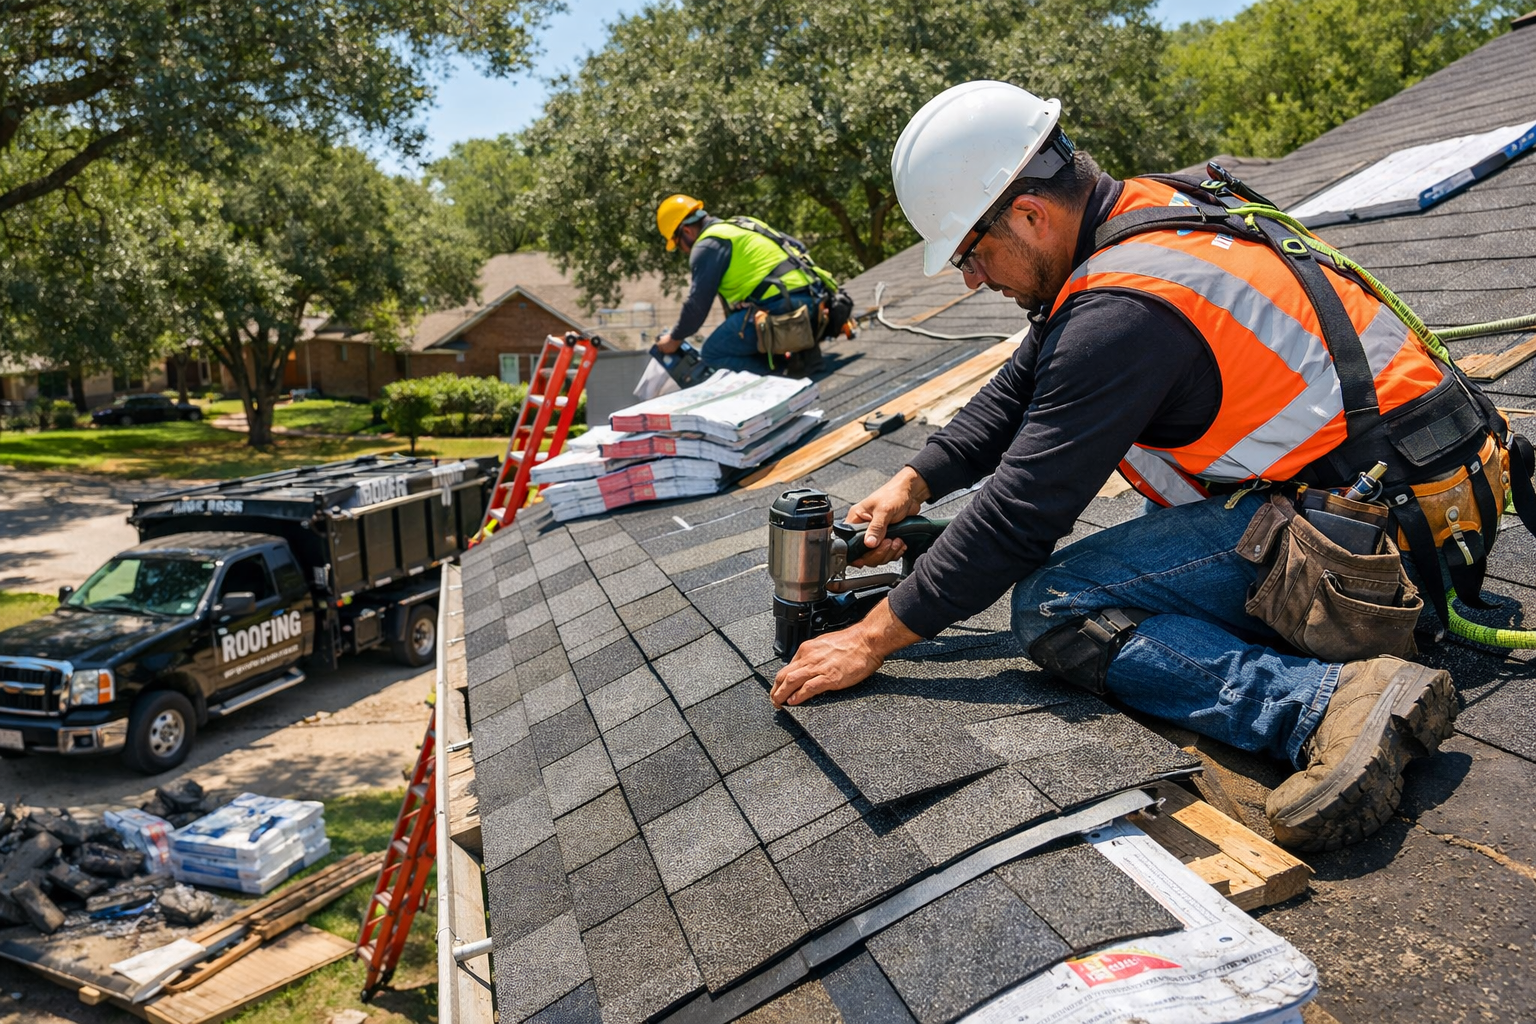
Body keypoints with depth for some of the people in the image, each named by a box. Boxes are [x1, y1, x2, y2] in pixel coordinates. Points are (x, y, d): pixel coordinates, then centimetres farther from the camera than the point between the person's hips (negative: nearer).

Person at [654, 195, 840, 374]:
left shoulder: (707, 245, -1)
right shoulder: (742, 226, 25)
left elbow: (698, 304, -3)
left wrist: (675, 338, 14)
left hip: (783, 307, -9)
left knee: (712, 354, 1)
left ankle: (785, 366, -13)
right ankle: (802, 349, 7)